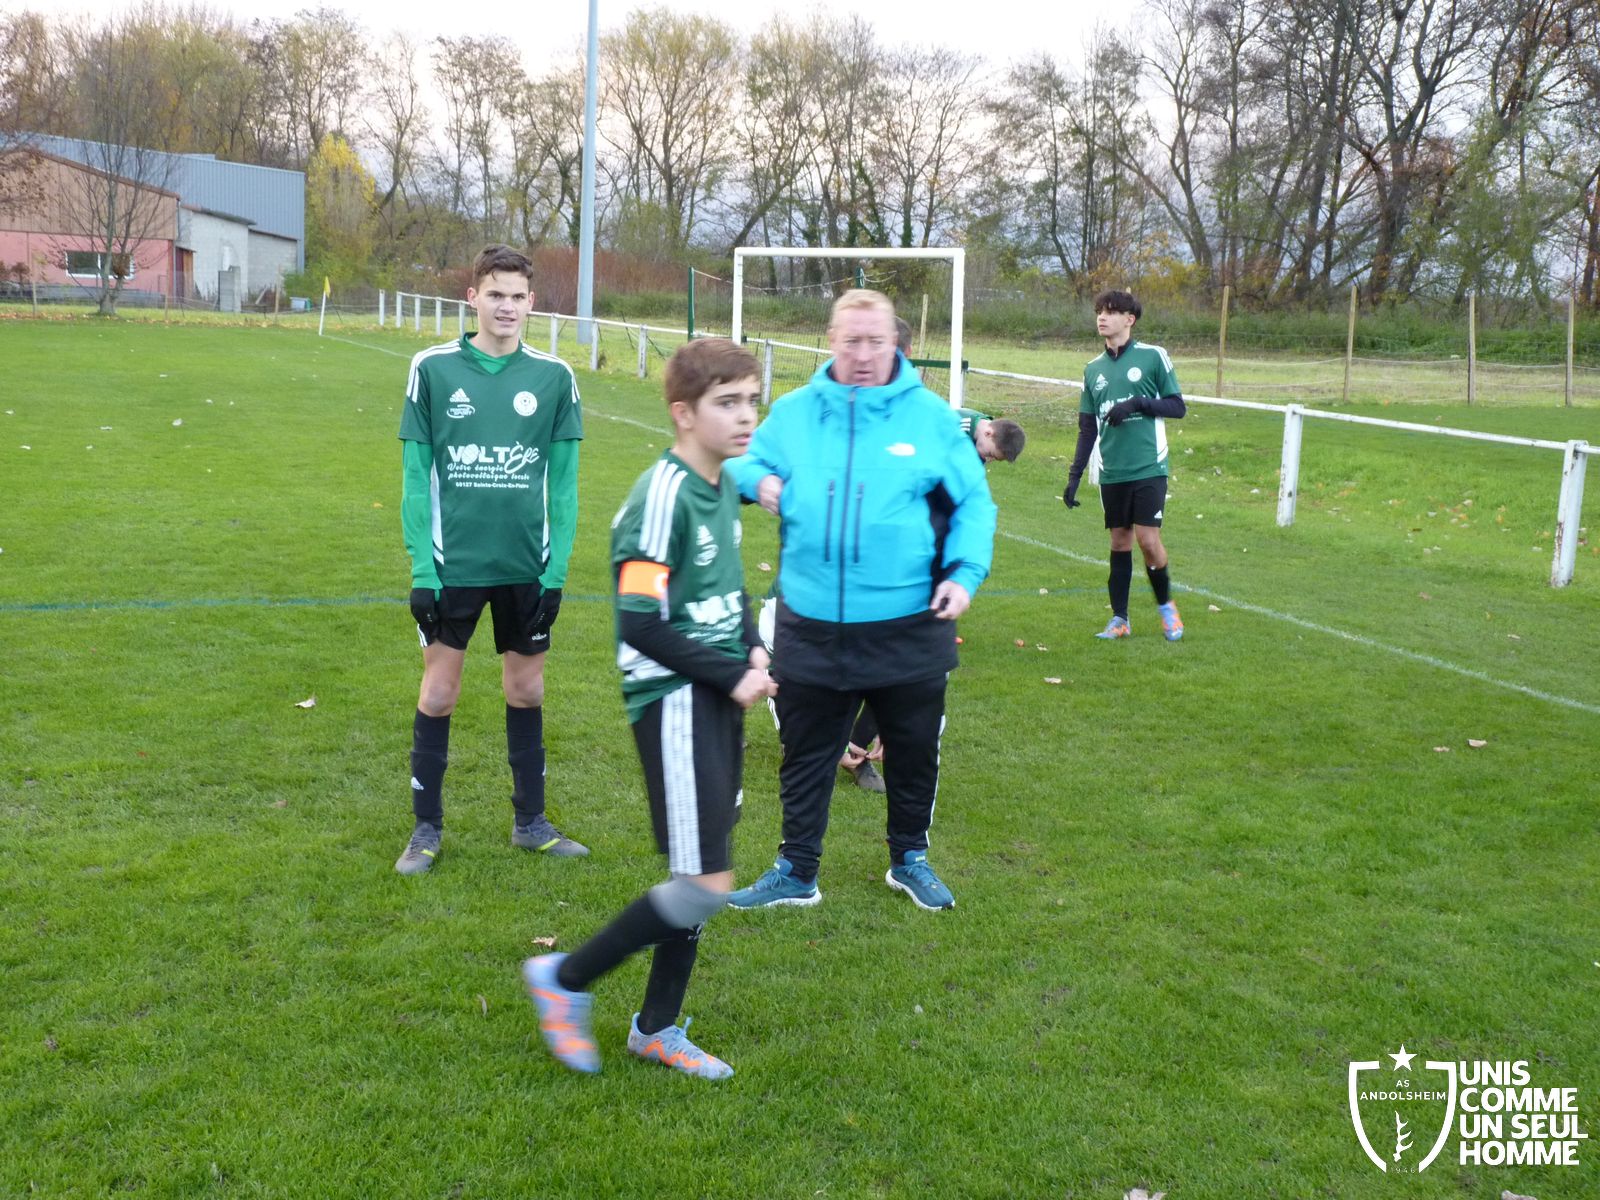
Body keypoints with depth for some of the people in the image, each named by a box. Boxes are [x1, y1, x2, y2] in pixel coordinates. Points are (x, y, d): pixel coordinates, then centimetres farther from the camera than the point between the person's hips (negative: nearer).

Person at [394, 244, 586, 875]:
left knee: (526, 690, 12)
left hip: (527, 569, 1)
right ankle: (427, 828, 20)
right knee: (438, 693, 5)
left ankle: (530, 821, 27)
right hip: (453, 564, -1)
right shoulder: (433, 369, -3)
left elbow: (563, 484, 2)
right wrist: (421, 568, -8)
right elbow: (416, 477, -2)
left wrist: (556, 570, -4)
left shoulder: (554, 377, 0)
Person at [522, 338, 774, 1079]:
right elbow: (642, 625, -21)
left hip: (718, 694, 9)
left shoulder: (725, 486, 9)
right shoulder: (664, 497, -19)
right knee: (706, 885, -9)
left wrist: (753, 653, 3)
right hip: (673, 701, -9)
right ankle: (564, 981, 10)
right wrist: (733, 677, -13)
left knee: (700, 876, 14)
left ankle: (657, 1027, 30)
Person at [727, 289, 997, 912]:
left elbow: (973, 503, 3)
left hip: (908, 631, -1)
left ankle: (909, 859, 40)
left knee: (913, 753, 16)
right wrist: (757, 480, -10)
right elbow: (745, 461, 14)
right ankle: (796, 872, 30)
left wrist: (965, 571, -11)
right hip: (811, 627, 1)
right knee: (804, 756, 13)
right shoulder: (793, 411, 2)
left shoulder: (930, 416, -3)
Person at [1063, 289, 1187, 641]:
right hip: (1111, 473, 4)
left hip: (1148, 467, -4)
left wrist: (1137, 403, -16)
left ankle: (1166, 605, 15)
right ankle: (1119, 619, 15)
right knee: (1120, 542, 7)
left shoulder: (1153, 356, -2)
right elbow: (1087, 429, 14)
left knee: (1147, 538, -9)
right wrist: (1074, 476, 9)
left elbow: (1177, 407, -1)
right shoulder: (1093, 369, 11)